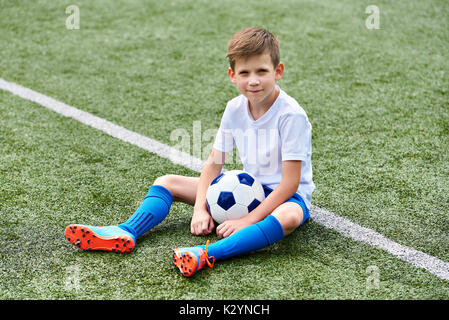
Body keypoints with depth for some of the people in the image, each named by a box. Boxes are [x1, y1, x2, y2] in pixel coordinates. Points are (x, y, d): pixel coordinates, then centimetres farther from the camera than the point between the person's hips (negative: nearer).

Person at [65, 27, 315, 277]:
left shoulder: (291, 115, -21)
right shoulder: (235, 109, -4)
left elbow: (290, 182, -23)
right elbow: (213, 164, 1)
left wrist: (248, 220, -27)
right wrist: (200, 209, -14)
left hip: (286, 195, -6)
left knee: (288, 218, -45)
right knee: (167, 182, -1)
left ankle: (205, 255, -56)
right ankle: (125, 233, -23)